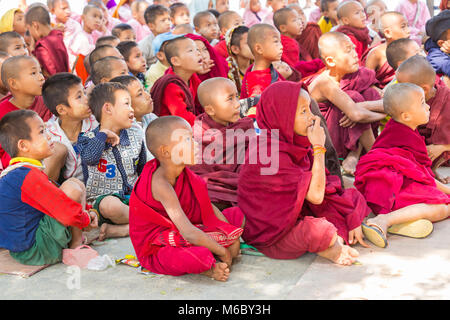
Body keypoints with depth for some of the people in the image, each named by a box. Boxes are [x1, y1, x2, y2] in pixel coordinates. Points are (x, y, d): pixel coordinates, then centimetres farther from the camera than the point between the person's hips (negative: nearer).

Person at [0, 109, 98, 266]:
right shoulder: (29, 175, -22)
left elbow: (52, 200, 22)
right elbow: (70, 214, -26)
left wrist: (83, 213, 13)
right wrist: (86, 220, -4)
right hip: (35, 253, -11)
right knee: (74, 187, -17)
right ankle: (75, 247, -2)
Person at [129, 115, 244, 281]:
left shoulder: (186, 175, -1)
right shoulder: (160, 184, -29)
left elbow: (209, 208, 6)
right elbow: (188, 233, -34)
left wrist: (233, 236, -4)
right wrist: (223, 251, -24)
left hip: (178, 235, 10)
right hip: (155, 249, -10)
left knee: (238, 214, 14)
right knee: (200, 256, -43)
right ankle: (208, 269, -6)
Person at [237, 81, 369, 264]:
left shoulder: (294, 143, 2)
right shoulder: (270, 153, -26)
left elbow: (322, 187, 3)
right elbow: (316, 195, -25)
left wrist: (353, 219, -6)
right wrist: (319, 147, -19)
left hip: (296, 215, 9)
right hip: (270, 234, -9)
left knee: (352, 197, 7)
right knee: (318, 230, -37)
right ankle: (324, 247, -5)